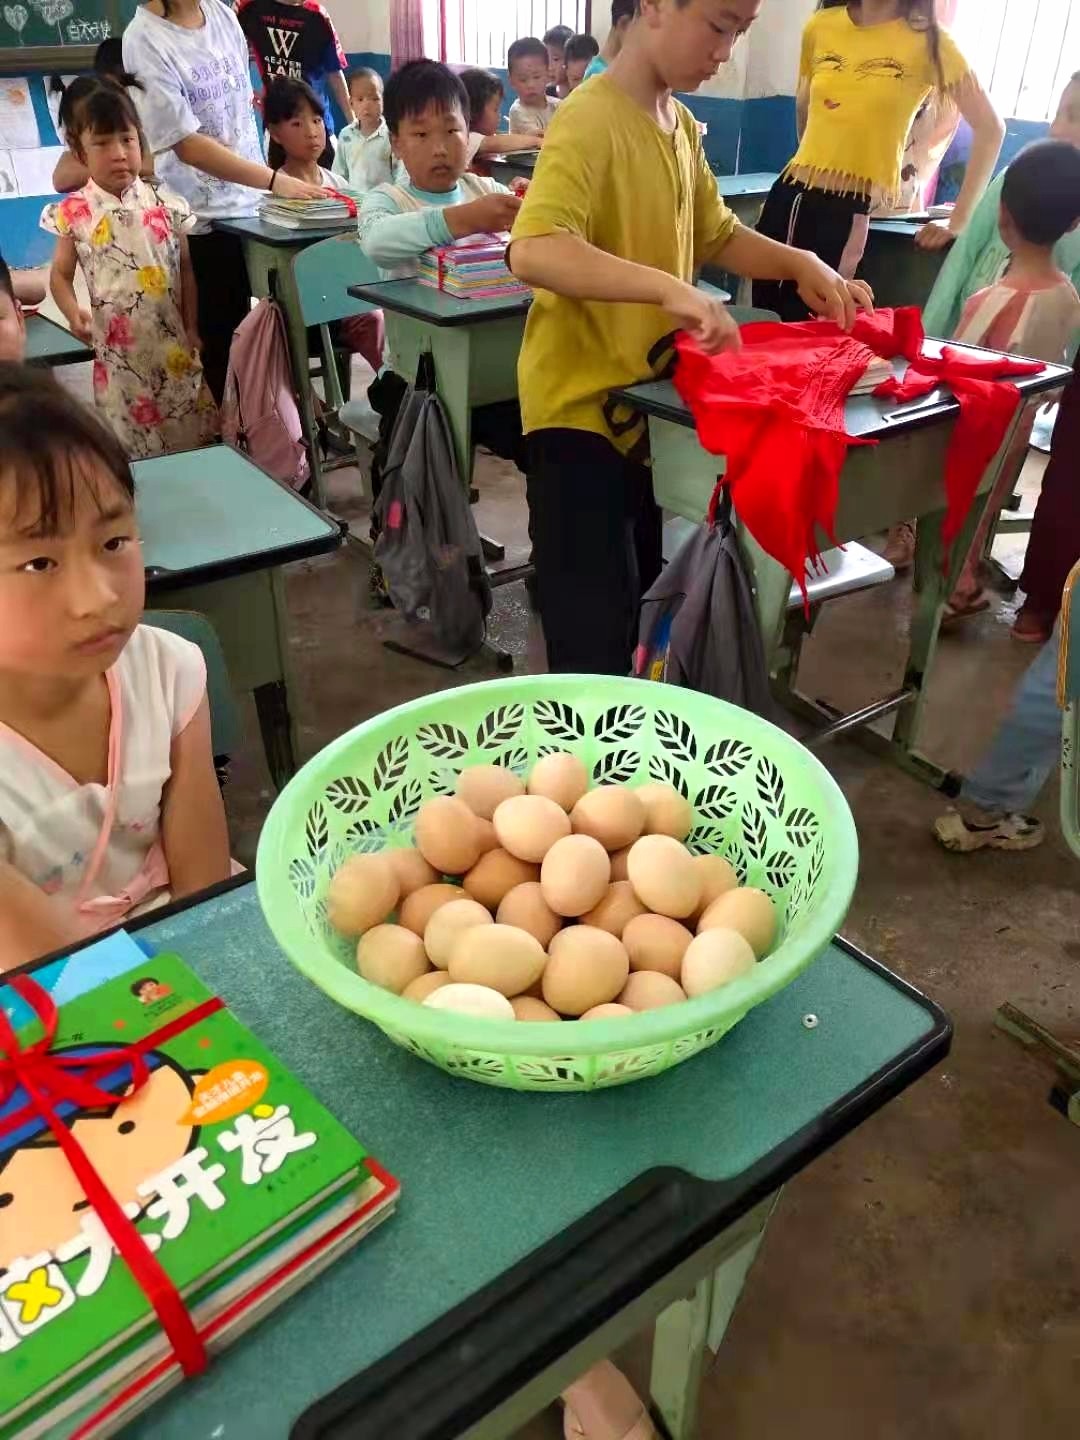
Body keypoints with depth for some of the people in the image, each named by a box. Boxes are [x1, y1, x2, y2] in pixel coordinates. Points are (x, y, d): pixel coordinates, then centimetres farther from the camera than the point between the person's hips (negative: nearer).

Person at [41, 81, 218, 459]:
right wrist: (73, 313, -16)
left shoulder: (165, 204, 0)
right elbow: (61, 274, 4)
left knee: (195, 436, 9)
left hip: (172, 342, 2)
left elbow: (185, 270, 7)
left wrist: (192, 328, 6)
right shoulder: (74, 213, -4)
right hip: (117, 349, -1)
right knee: (133, 449, 4)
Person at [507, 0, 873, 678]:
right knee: (594, 633, -5)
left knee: (638, 602, 20)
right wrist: (668, 288, -40)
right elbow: (533, 251, -33)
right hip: (580, 404, -9)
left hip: (646, 399, 9)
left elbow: (719, 235, 20)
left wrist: (801, 264, 3)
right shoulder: (590, 120, -18)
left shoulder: (683, 126, 9)